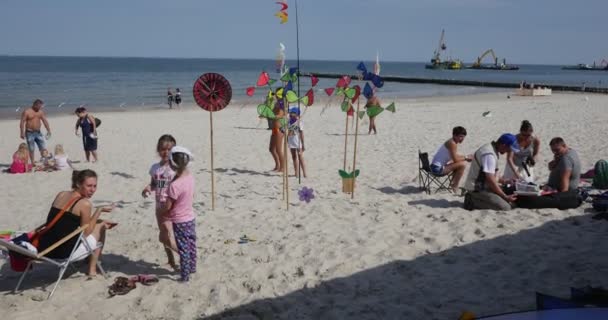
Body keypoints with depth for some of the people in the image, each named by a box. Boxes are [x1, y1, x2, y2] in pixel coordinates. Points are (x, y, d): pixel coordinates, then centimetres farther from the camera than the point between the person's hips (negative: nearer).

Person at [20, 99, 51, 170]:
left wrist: (48, 130, -1)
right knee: (31, 149, 1)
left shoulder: (40, 112, 7)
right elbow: (22, 122, -10)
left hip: (38, 132, 5)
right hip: (30, 133, -5)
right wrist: (22, 133, -16)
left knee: (43, 148, 0)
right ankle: (32, 164, 8)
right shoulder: (27, 112, -9)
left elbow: (45, 121, 7)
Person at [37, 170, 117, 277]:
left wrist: (100, 221, 19)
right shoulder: (85, 203, -15)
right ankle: (92, 269, 20)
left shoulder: (61, 194, 7)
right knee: (101, 226, 14)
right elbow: (86, 232, -6)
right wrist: (99, 210, -5)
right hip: (64, 253, -7)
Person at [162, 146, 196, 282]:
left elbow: (167, 206, -18)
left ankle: (185, 276, 19)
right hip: (190, 218, 7)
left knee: (183, 249, 6)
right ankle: (192, 268, 40)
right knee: (191, 245, 22)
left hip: (180, 222, -7)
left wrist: (161, 212, 2)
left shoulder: (174, 185, -29)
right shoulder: (190, 177, -7)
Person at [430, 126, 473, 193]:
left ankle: (453, 183, 29)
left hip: (438, 166, 11)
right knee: (463, 164, -18)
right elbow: (455, 159, -20)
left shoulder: (452, 142, 11)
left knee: (460, 163, 26)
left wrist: (466, 157, 6)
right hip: (437, 168, -11)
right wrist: (466, 157, -6)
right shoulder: (452, 143, -18)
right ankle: (455, 187, -4)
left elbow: (455, 156, 21)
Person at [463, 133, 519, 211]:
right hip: (477, 189, -11)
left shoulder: (491, 149, 10)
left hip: (483, 186, 11)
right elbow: (490, 180, -24)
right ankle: (473, 201, -8)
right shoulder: (489, 154, -22)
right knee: (505, 207, -19)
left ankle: (474, 198, 8)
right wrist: (505, 197, -18)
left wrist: (504, 181, 13)